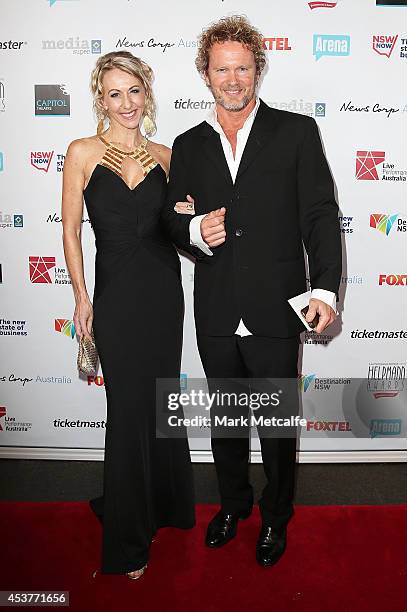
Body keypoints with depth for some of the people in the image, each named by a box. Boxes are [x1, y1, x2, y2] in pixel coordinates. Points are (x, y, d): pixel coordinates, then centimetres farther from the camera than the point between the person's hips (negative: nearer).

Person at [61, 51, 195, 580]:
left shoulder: (164, 156, 7)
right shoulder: (83, 152, -3)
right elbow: (71, 229, -2)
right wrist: (82, 297, -6)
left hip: (165, 290, 4)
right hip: (117, 293, -3)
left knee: (161, 398, 15)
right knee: (129, 407, 3)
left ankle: (164, 504, 41)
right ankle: (128, 536, 24)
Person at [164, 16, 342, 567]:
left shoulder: (297, 132, 0)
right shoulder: (188, 145, 9)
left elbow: (320, 214, -5)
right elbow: (172, 219, 13)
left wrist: (326, 288, -16)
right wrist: (195, 230, -11)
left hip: (276, 313, -2)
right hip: (216, 315, 3)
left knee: (278, 424, 13)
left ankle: (276, 516, 39)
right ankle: (233, 502, 45)